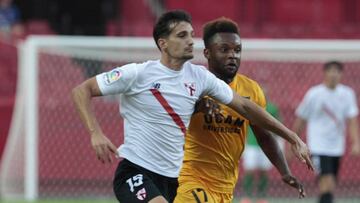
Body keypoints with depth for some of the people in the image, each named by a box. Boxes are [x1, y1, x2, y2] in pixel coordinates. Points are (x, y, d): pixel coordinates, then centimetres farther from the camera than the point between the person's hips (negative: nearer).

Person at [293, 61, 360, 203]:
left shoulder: (347, 94, 2)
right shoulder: (314, 94, -7)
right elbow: (300, 120, 2)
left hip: (337, 147, 5)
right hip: (318, 147, -5)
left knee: (329, 184, 11)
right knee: (327, 180, -19)